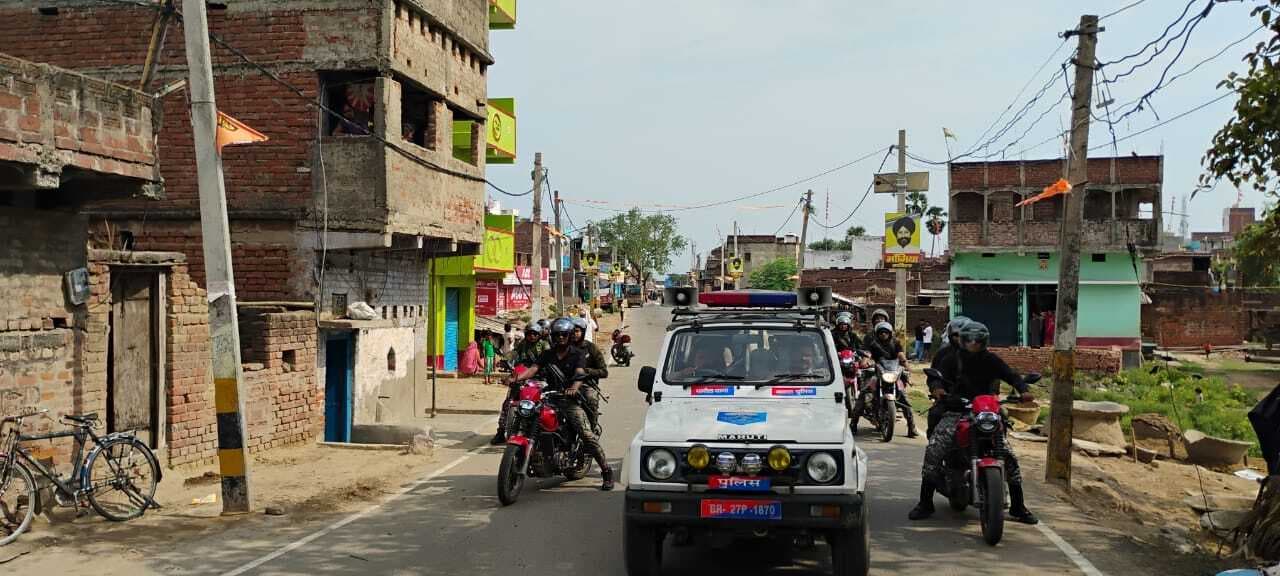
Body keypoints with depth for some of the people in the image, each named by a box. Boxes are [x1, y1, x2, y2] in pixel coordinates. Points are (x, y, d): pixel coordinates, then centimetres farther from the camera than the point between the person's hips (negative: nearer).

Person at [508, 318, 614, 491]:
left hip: (571, 400, -4)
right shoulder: (547, 354, 16)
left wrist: (574, 388, -35)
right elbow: (534, 368, 1)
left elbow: (580, 373, -13)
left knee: (587, 434, -17)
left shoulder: (577, 353, 4)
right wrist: (518, 377, -20)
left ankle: (607, 471, -11)